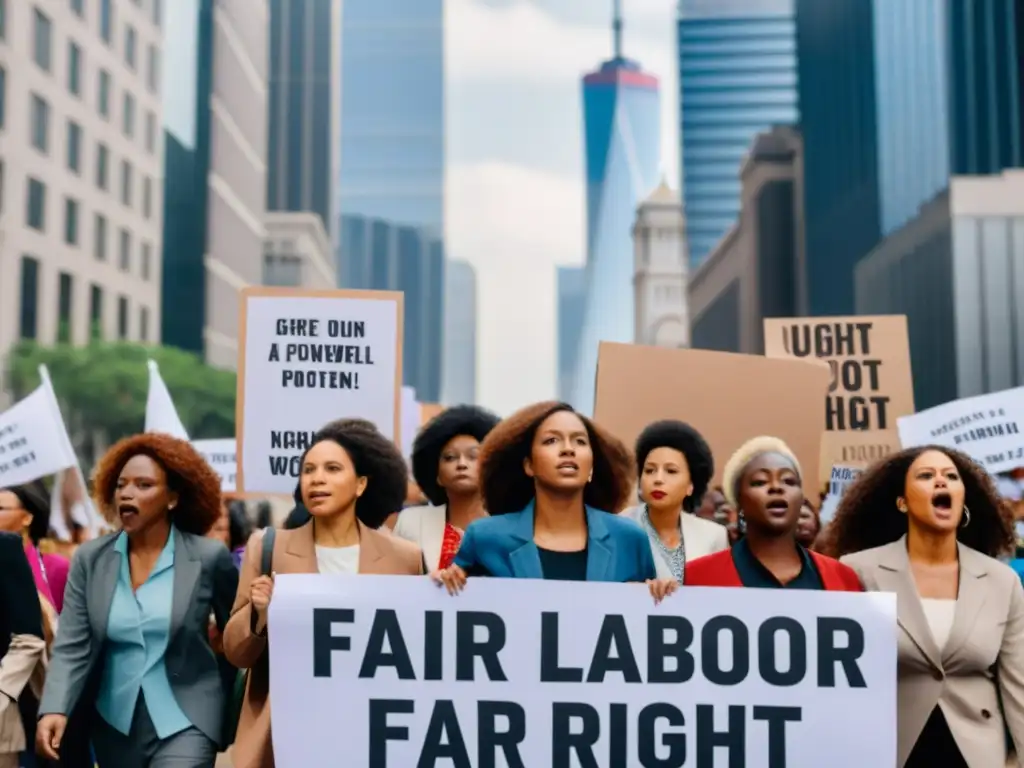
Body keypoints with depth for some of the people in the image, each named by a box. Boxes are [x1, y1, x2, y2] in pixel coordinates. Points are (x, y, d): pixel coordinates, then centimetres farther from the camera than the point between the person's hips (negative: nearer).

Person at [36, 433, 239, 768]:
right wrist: (55, 710, -21)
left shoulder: (209, 557, -7)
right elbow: (71, 647, -6)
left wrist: (219, 697, 9)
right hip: (113, 723, 4)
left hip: (184, 720, -3)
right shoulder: (90, 558, 0)